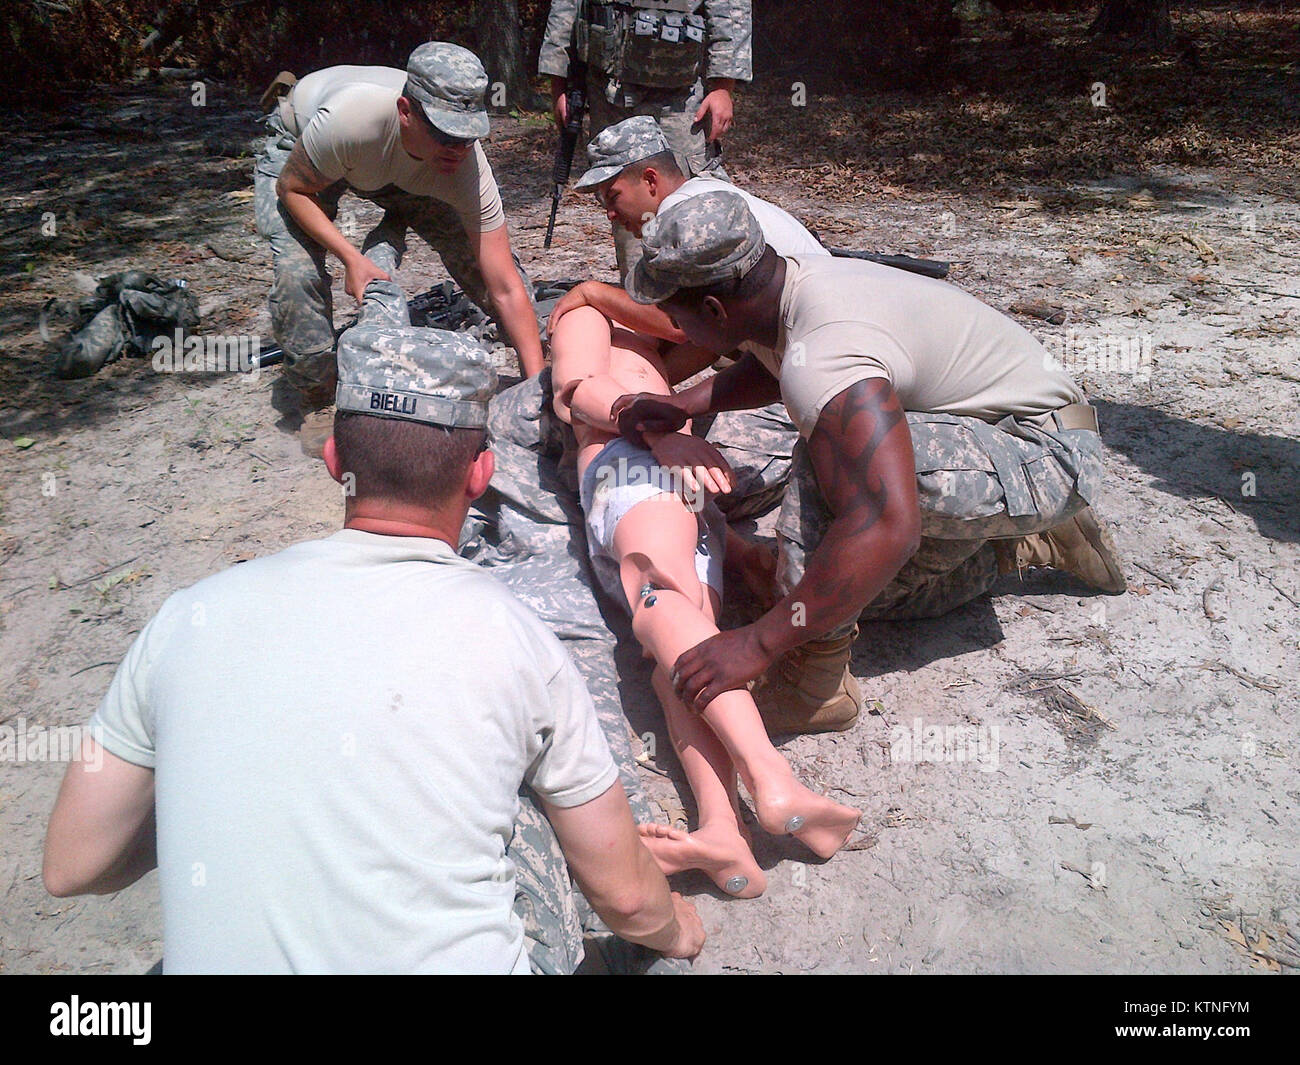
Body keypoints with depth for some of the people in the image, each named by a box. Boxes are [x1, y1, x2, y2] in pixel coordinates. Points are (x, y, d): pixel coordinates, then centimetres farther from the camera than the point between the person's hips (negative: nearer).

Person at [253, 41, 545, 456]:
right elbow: (292, 188, -24)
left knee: (478, 256, -13)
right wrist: (351, 258, -37)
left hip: (395, 171, 2)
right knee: (298, 272, -25)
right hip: (296, 149, -2)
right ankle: (317, 404, -1)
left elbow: (506, 289, -33)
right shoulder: (351, 118, -45)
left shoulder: (467, 164, -35)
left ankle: (551, 360, 9)